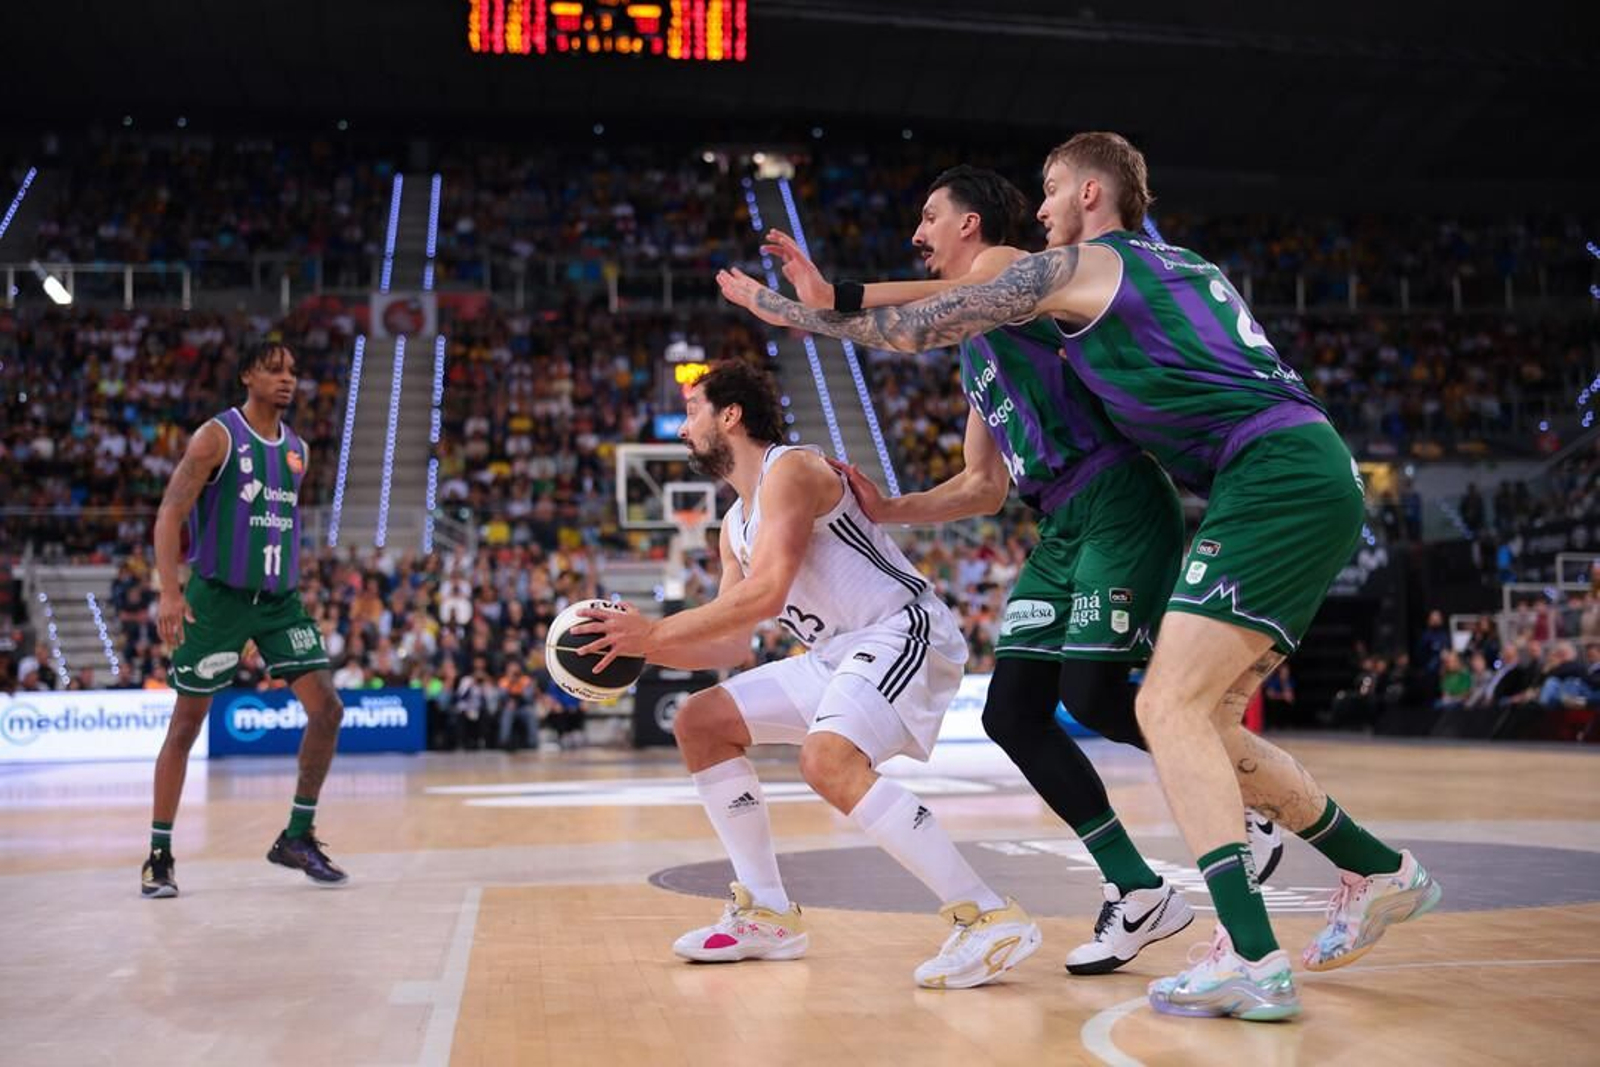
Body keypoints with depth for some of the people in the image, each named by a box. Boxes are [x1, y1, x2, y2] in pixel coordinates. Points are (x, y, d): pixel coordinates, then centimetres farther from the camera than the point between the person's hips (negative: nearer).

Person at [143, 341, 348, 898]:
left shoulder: (298, 449, 10)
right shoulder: (217, 436, -9)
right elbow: (170, 512, -15)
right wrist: (169, 590, -25)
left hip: (280, 600, 6)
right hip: (218, 597, -5)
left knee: (327, 709, -4)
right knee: (187, 723, 2)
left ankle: (297, 837, 9)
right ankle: (159, 855, 13)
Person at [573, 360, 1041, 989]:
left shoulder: (790, 470, -12)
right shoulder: (734, 527, 18)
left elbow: (766, 593, -25)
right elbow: (732, 645, 17)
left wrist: (657, 632, -20)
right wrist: (640, 646, 5)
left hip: (904, 631, -10)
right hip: (840, 655, 10)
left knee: (829, 760, -35)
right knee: (700, 721, 11)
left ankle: (989, 918, -29)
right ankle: (768, 915, 11)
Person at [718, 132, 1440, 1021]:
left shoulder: (1076, 265, 1)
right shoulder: (1186, 266, 25)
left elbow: (916, 330, 4)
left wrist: (785, 310, 14)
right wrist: (1075, 357, 38)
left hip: (1277, 481, -9)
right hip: (1315, 480, 9)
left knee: (1171, 707, -14)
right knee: (1205, 720, 13)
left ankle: (1253, 960, -22)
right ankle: (1383, 873, 23)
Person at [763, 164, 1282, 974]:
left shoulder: (1004, 265, 0)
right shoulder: (975, 356, 24)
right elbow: (986, 486, 22)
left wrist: (837, 298, -33)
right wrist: (888, 511, 12)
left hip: (1119, 503, -9)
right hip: (1062, 529, 9)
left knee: (1092, 695, -14)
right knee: (1012, 715, 1)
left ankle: (1250, 813, 10)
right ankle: (1137, 894, 9)